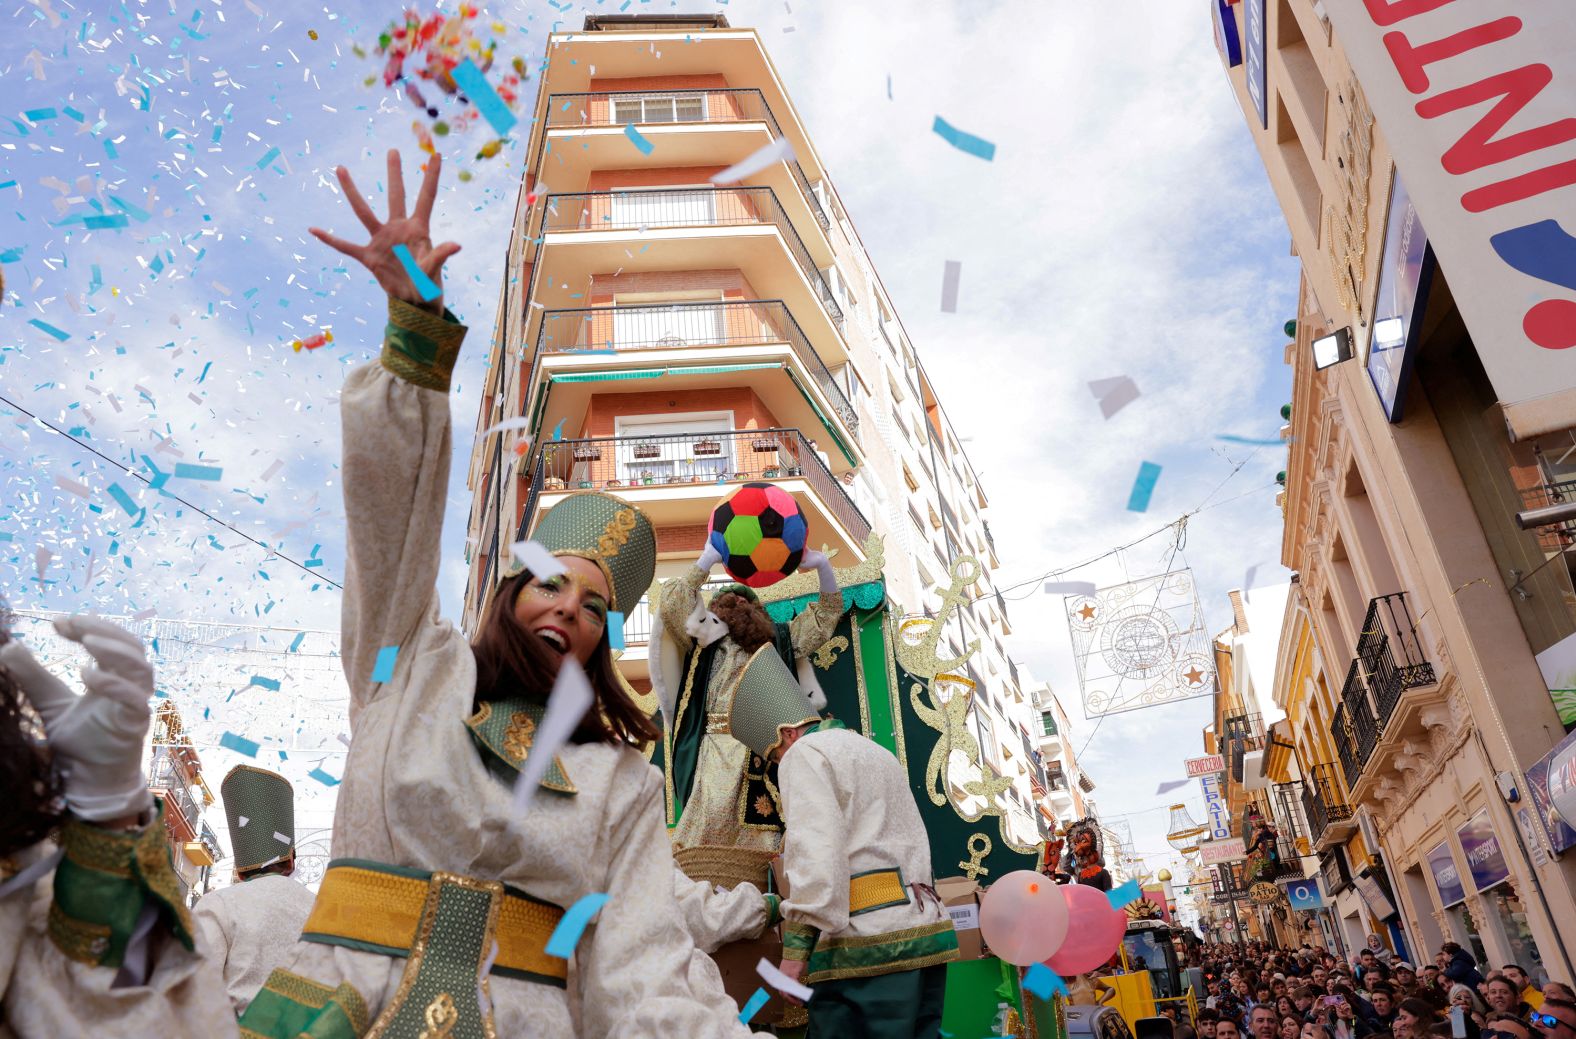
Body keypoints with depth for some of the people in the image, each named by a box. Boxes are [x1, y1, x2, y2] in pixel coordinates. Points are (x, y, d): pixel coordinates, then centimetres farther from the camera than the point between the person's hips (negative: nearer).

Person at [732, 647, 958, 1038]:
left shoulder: (806, 752, -1)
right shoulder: (879, 754, 26)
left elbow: (816, 849, -15)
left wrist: (796, 945, -17)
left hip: (868, 946, -9)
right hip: (926, 934, 9)